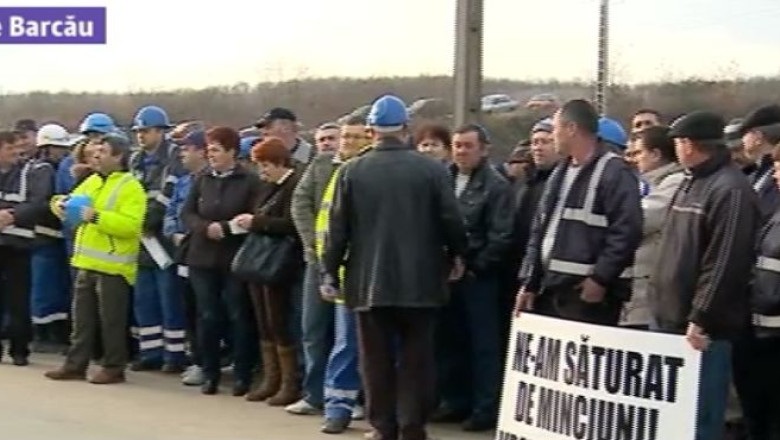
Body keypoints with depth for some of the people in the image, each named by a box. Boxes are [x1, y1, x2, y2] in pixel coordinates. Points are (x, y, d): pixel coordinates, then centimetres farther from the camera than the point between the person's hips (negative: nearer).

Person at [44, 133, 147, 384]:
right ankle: (75, 365, 19)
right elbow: (75, 201, 24)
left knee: (111, 320, 0)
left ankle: (113, 368, 10)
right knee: (82, 318, 12)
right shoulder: (92, 181, 13)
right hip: (87, 262, 8)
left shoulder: (131, 187, -11)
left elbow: (131, 226, -22)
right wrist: (60, 203, 1)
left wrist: (97, 217, -27)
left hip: (112, 265, -8)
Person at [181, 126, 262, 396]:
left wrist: (225, 228, -18)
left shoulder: (249, 181, -4)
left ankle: (242, 376, 11)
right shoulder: (202, 180, 9)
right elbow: (187, 214, 6)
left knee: (239, 317, 2)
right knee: (207, 317, 6)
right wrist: (206, 227, -12)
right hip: (203, 258, 4)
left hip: (235, 259, -4)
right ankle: (210, 374, 16)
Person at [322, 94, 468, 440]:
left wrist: (330, 273, 8)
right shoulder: (431, 169, -6)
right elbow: (451, 220, -2)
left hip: (369, 282, 0)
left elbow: (338, 227, -2)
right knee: (415, 359, 7)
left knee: (377, 359, 8)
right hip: (420, 280, 0)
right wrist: (457, 255, 16)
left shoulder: (352, 171, -3)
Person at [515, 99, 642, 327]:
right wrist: (529, 282, 14)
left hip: (588, 292, -9)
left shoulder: (614, 172, -8)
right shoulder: (560, 173, 19)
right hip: (551, 287, 9)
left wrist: (600, 278, -18)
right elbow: (540, 230, 20)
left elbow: (626, 231, -17)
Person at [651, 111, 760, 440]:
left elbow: (725, 263, -20)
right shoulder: (690, 184, 17)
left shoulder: (730, 190, -14)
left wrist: (701, 318, -21)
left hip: (702, 327, -10)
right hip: (668, 319, 10)